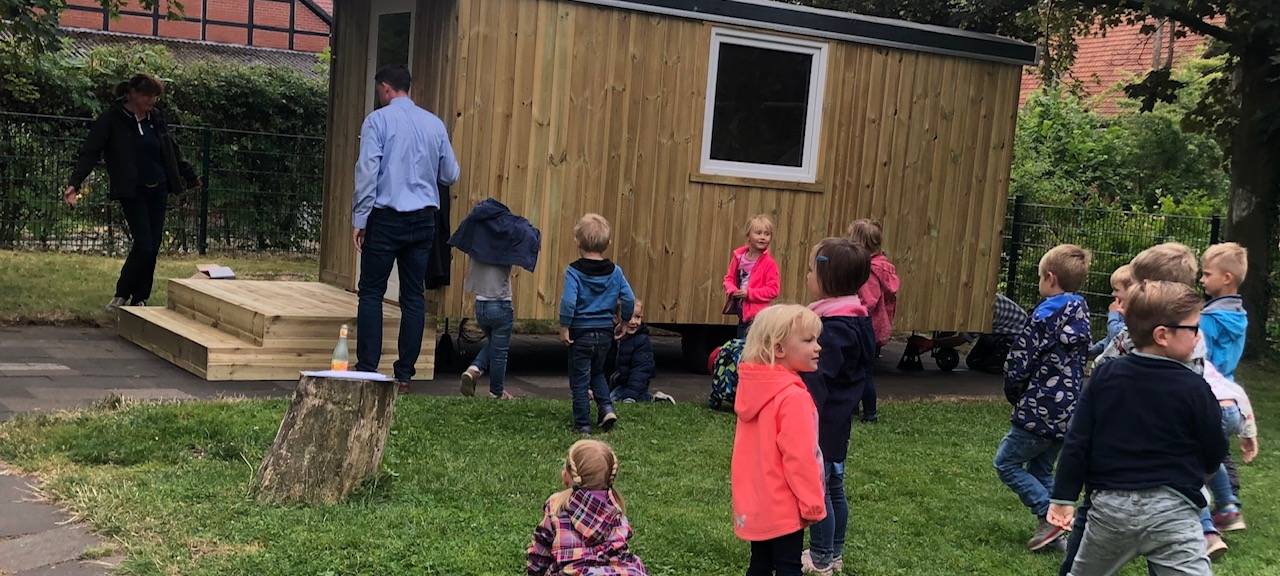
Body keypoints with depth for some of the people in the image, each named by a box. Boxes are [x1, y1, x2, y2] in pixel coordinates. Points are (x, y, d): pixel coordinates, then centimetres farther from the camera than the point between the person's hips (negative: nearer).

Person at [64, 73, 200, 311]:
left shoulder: (157, 117, 6)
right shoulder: (112, 119, -9)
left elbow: (173, 152, 18)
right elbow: (90, 153, -14)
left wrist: (190, 177, 25)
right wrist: (74, 183, -25)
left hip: (158, 190, 5)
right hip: (132, 192, -5)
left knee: (153, 247, 4)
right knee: (144, 245, -13)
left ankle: (140, 300, 15)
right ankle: (122, 295, 6)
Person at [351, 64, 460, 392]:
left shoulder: (378, 120, -4)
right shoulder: (434, 124, 9)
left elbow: (367, 171, -10)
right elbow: (450, 175, 13)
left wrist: (359, 219, -6)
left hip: (387, 217, -4)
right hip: (424, 218, 4)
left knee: (372, 292, 3)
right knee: (414, 296, 6)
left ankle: (367, 369, -1)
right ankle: (405, 374, 8)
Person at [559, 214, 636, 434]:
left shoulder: (574, 271, -13)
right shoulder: (615, 271, -1)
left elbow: (568, 301, -22)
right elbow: (629, 299, -1)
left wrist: (564, 327, -11)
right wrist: (624, 320, 15)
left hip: (581, 333, -4)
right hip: (605, 333, 4)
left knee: (579, 380, 8)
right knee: (597, 372, 26)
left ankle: (582, 423, 11)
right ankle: (606, 407, 7)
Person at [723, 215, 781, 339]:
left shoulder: (769, 263, -12)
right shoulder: (738, 256, 2)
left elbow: (773, 290, -15)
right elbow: (729, 277, 12)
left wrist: (749, 293, -20)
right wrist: (731, 290, -9)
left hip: (757, 315, -6)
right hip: (742, 312, 6)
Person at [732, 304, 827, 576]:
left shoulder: (752, 388, 4)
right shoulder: (793, 397, -23)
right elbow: (800, 458, -22)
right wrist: (813, 504, -13)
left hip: (754, 504, 8)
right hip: (783, 507, -8)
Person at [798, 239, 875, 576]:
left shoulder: (833, 329, -24)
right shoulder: (854, 319, 7)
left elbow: (816, 383, -25)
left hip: (822, 423, -10)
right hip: (838, 421, 10)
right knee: (833, 487, 18)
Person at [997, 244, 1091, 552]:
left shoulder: (1046, 315, -16)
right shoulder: (1081, 313, 6)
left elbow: (1019, 363, -14)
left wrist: (1014, 395, 6)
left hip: (1040, 410, -8)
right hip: (1070, 411, 8)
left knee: (1006, 462, 6)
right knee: (1041, 468, 19)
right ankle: (1059, 531, 15)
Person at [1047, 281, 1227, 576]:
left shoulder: (1105, 375, 0)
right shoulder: (1194, 388, -10)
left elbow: (1077, 442, 0)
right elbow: (1214, 454, -1)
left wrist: (1064, 497, 6)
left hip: (1109, 507, 4)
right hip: (1170, 511, -4)